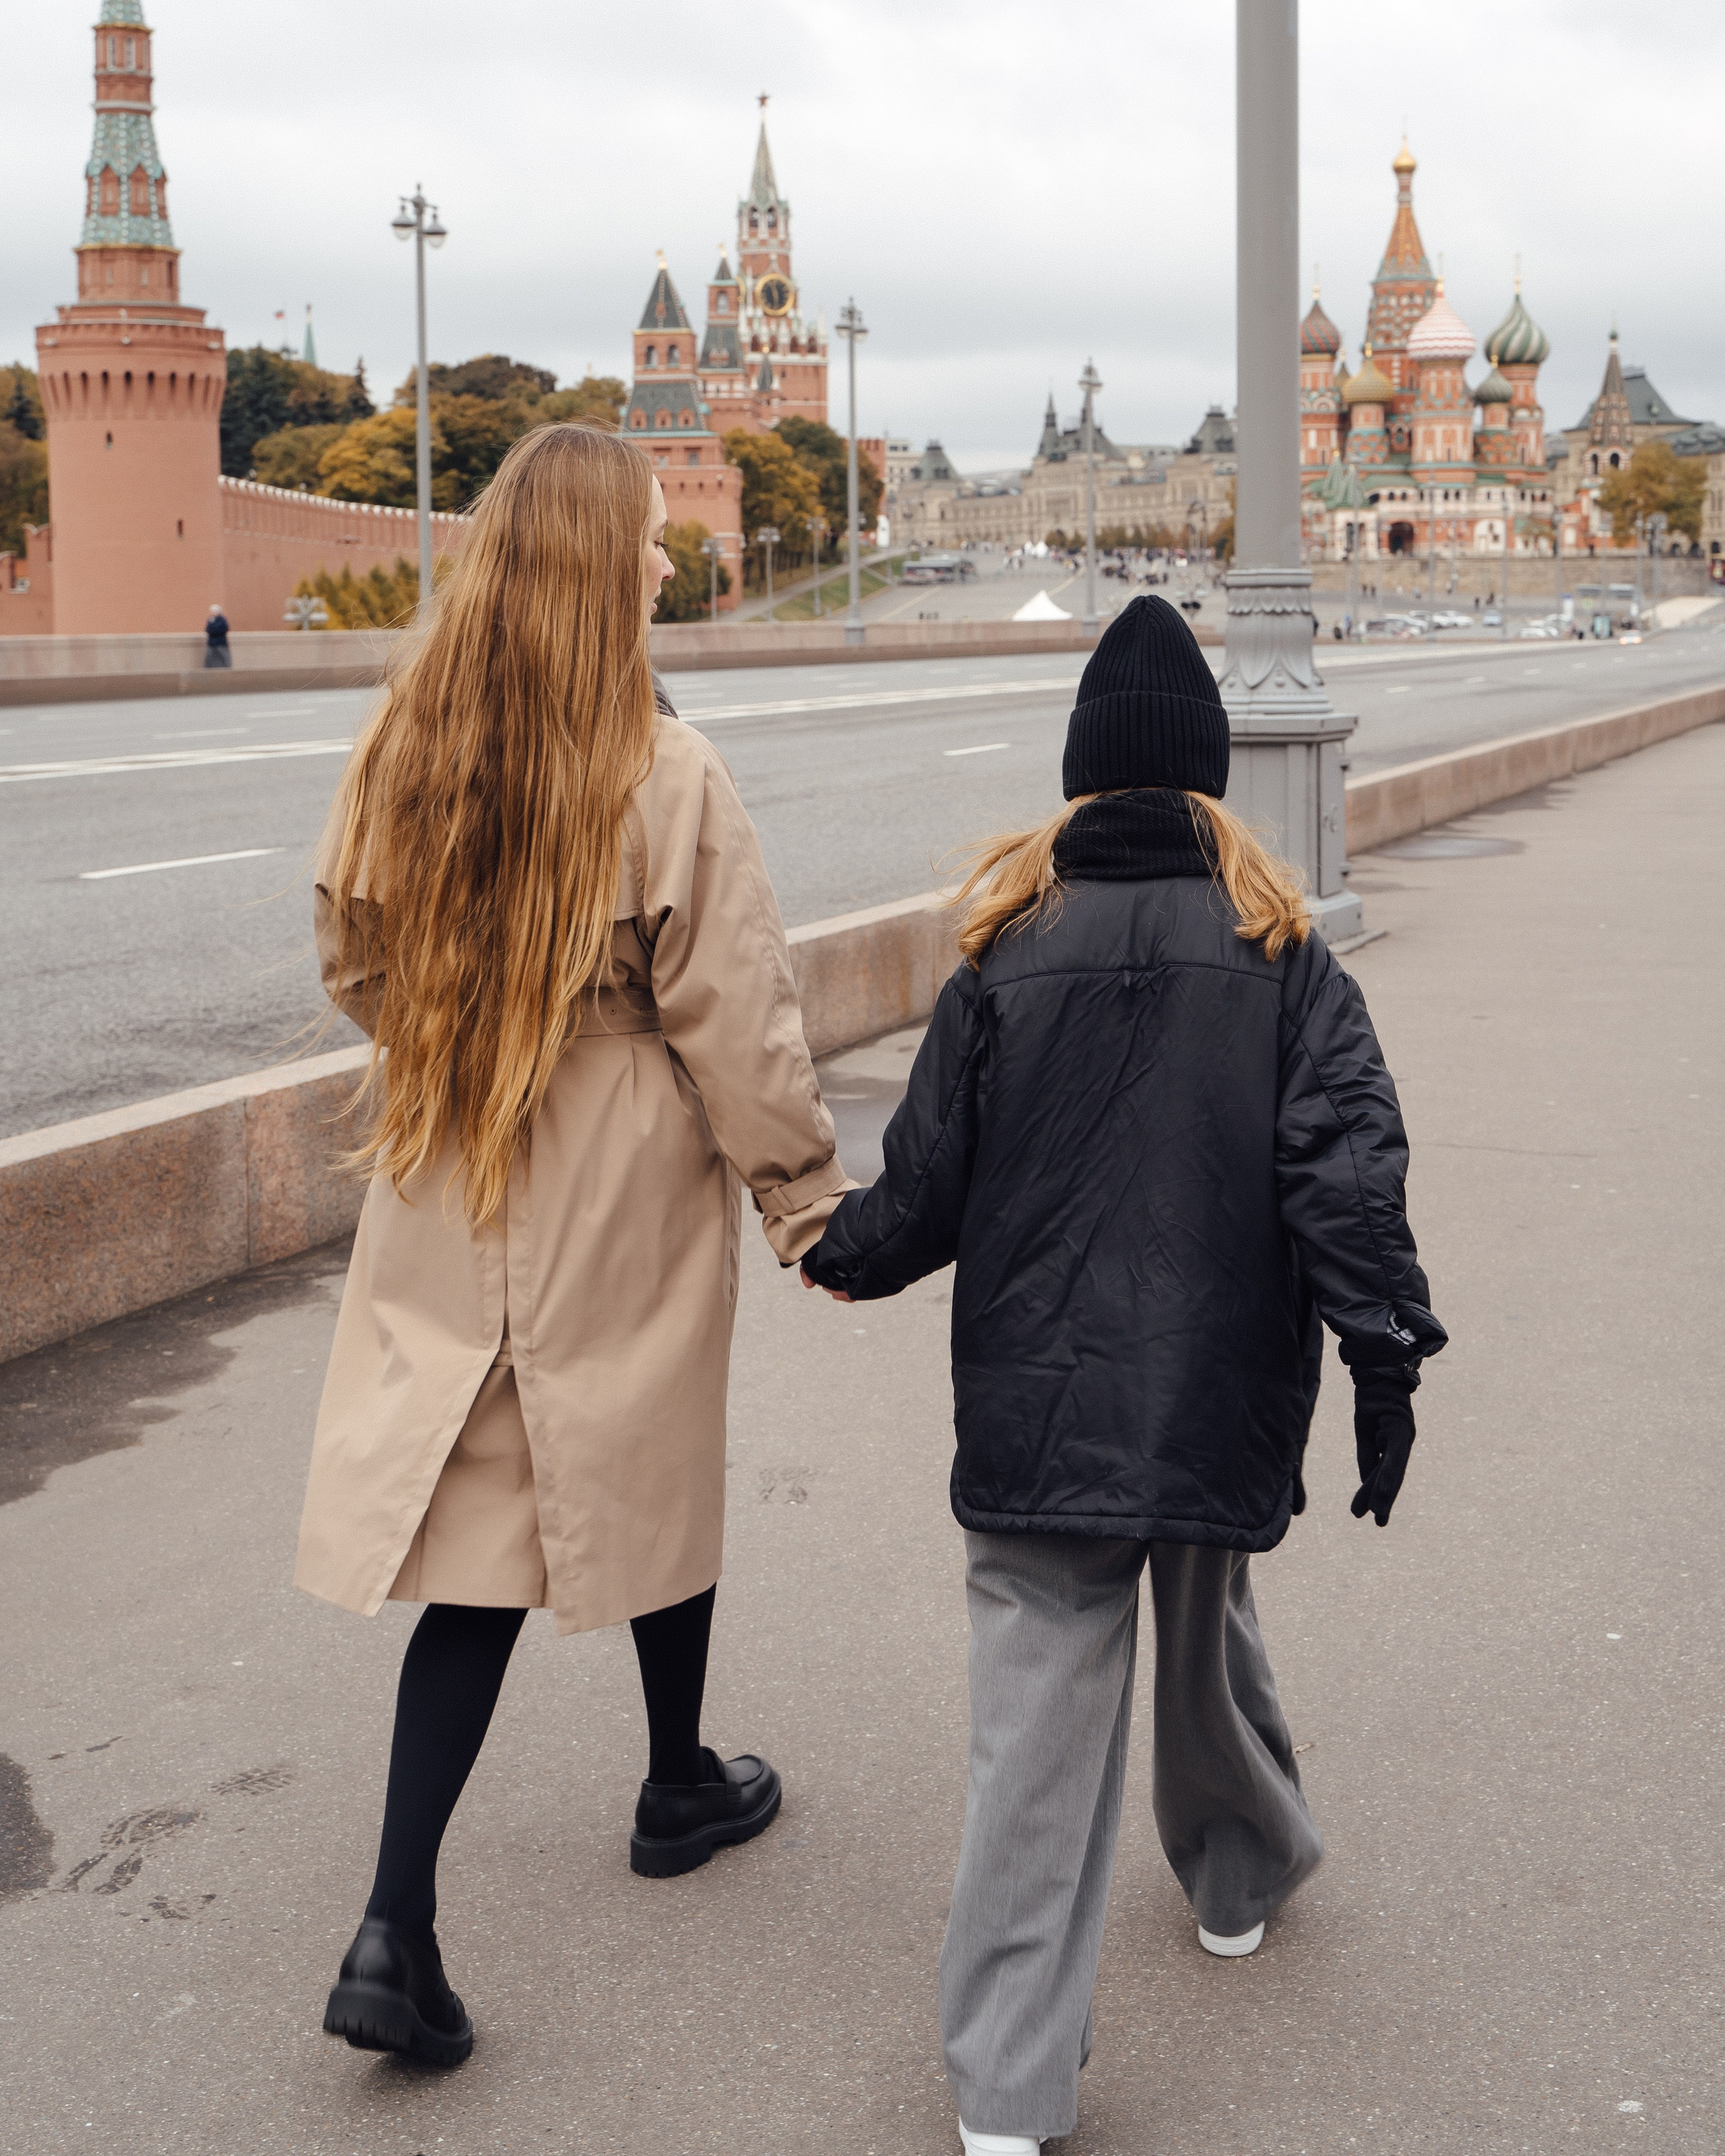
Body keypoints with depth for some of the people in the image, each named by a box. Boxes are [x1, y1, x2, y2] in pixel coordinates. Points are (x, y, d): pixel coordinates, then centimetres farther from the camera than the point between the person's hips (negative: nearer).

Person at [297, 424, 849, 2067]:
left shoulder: (398, 753, -4)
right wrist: (812, 1200, -1)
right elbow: (735, 1024, -14)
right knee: (653, 1483, 19)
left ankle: (396, 1932, -2)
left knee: (477, 1552, 6)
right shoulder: (665, 776, -18)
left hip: (445, 1219, 4)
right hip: (627, 1216, -4)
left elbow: (353, 968, 8)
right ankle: (681, 1789, 41)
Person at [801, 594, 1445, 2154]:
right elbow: (1346, 1172, -10)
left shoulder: (1006, 956, -2)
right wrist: (1386, 1361, -6)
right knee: (1209, 1636, 26)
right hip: (1224, 1399, 1)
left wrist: (840, 1255, 21)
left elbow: (928, 1183, 1)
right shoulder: (1283, 954, -1)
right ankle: (1239, 1876, 50)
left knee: (1038, 1728, -1)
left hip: (1039, 1411, -1)